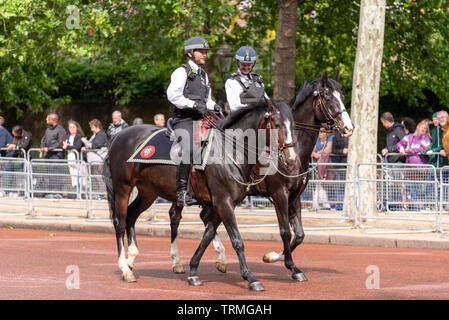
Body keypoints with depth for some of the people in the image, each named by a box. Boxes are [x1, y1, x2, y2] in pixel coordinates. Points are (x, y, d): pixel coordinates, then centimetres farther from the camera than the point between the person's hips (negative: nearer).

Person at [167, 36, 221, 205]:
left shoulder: (203, 74, 23)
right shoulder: (182, 72, -2)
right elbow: (172, 95, -14)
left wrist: (213, 106, 11)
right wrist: (194, 104, -18)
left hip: (200, 120, 8)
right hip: (183, 120, -8)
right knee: (188, 148, -27)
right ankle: (181, 191, -28)